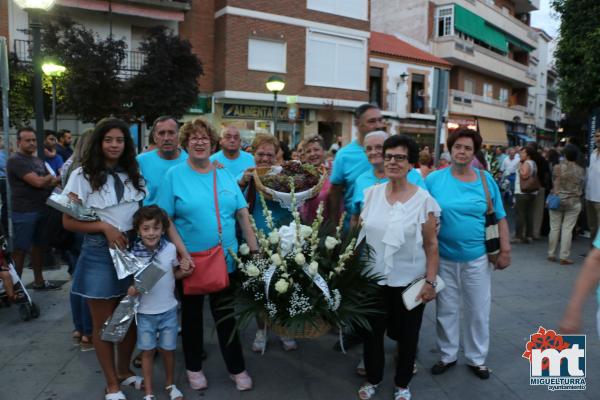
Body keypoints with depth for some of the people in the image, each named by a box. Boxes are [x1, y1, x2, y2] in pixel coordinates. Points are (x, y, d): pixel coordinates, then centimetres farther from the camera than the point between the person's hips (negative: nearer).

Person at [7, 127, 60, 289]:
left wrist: (56, 181, -6)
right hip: (24, 212, -8)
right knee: (20, 250, -1)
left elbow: (47, 183, 15)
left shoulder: (38, 160, 14)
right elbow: (38, 182, -21)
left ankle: (39, 281, 26)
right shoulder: (15, 160, -13)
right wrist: (51, 177, -3)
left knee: (39, 245, 14)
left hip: (41, 209, 8)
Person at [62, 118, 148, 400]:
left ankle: (124, 371, 35)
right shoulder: (82, 175, -6)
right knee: (104, 323, 9)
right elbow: (68, 221, -7)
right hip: (99, 253, -4)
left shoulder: (133, 174, 8)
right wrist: (104, 226, -17)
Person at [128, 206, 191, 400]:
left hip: (168, 310, 1)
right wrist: (132, 290, -24)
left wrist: (184, 271, -14)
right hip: (145, 312, -1)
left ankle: (170, 384, 39)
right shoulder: (133, 254, -14)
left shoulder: (170, 249, -9)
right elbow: (129, 283, -2)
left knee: (168, 349, 15)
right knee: (147, 351, 12)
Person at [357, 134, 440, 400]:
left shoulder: (423, 199, -10)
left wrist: (430, 281, -10)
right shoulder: (370, 194, -2)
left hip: (409, 281, -2)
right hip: (373, 278, 2)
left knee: (407, 335, 15)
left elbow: (431, 244, -6)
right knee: (371, 332, 16)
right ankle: (373, 378, 40)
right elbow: (356, 233, 7)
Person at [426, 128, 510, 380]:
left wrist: (505, 249, 1)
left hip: (477, 257, 1)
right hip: (444, 258, -1)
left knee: (478, 311, 12)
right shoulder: (434, 179, -6)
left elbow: (500, 218, 5)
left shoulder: (486, 180, -1)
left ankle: (477, 358, 32)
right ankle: (448, 355, 32)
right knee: (446, 310, 13)